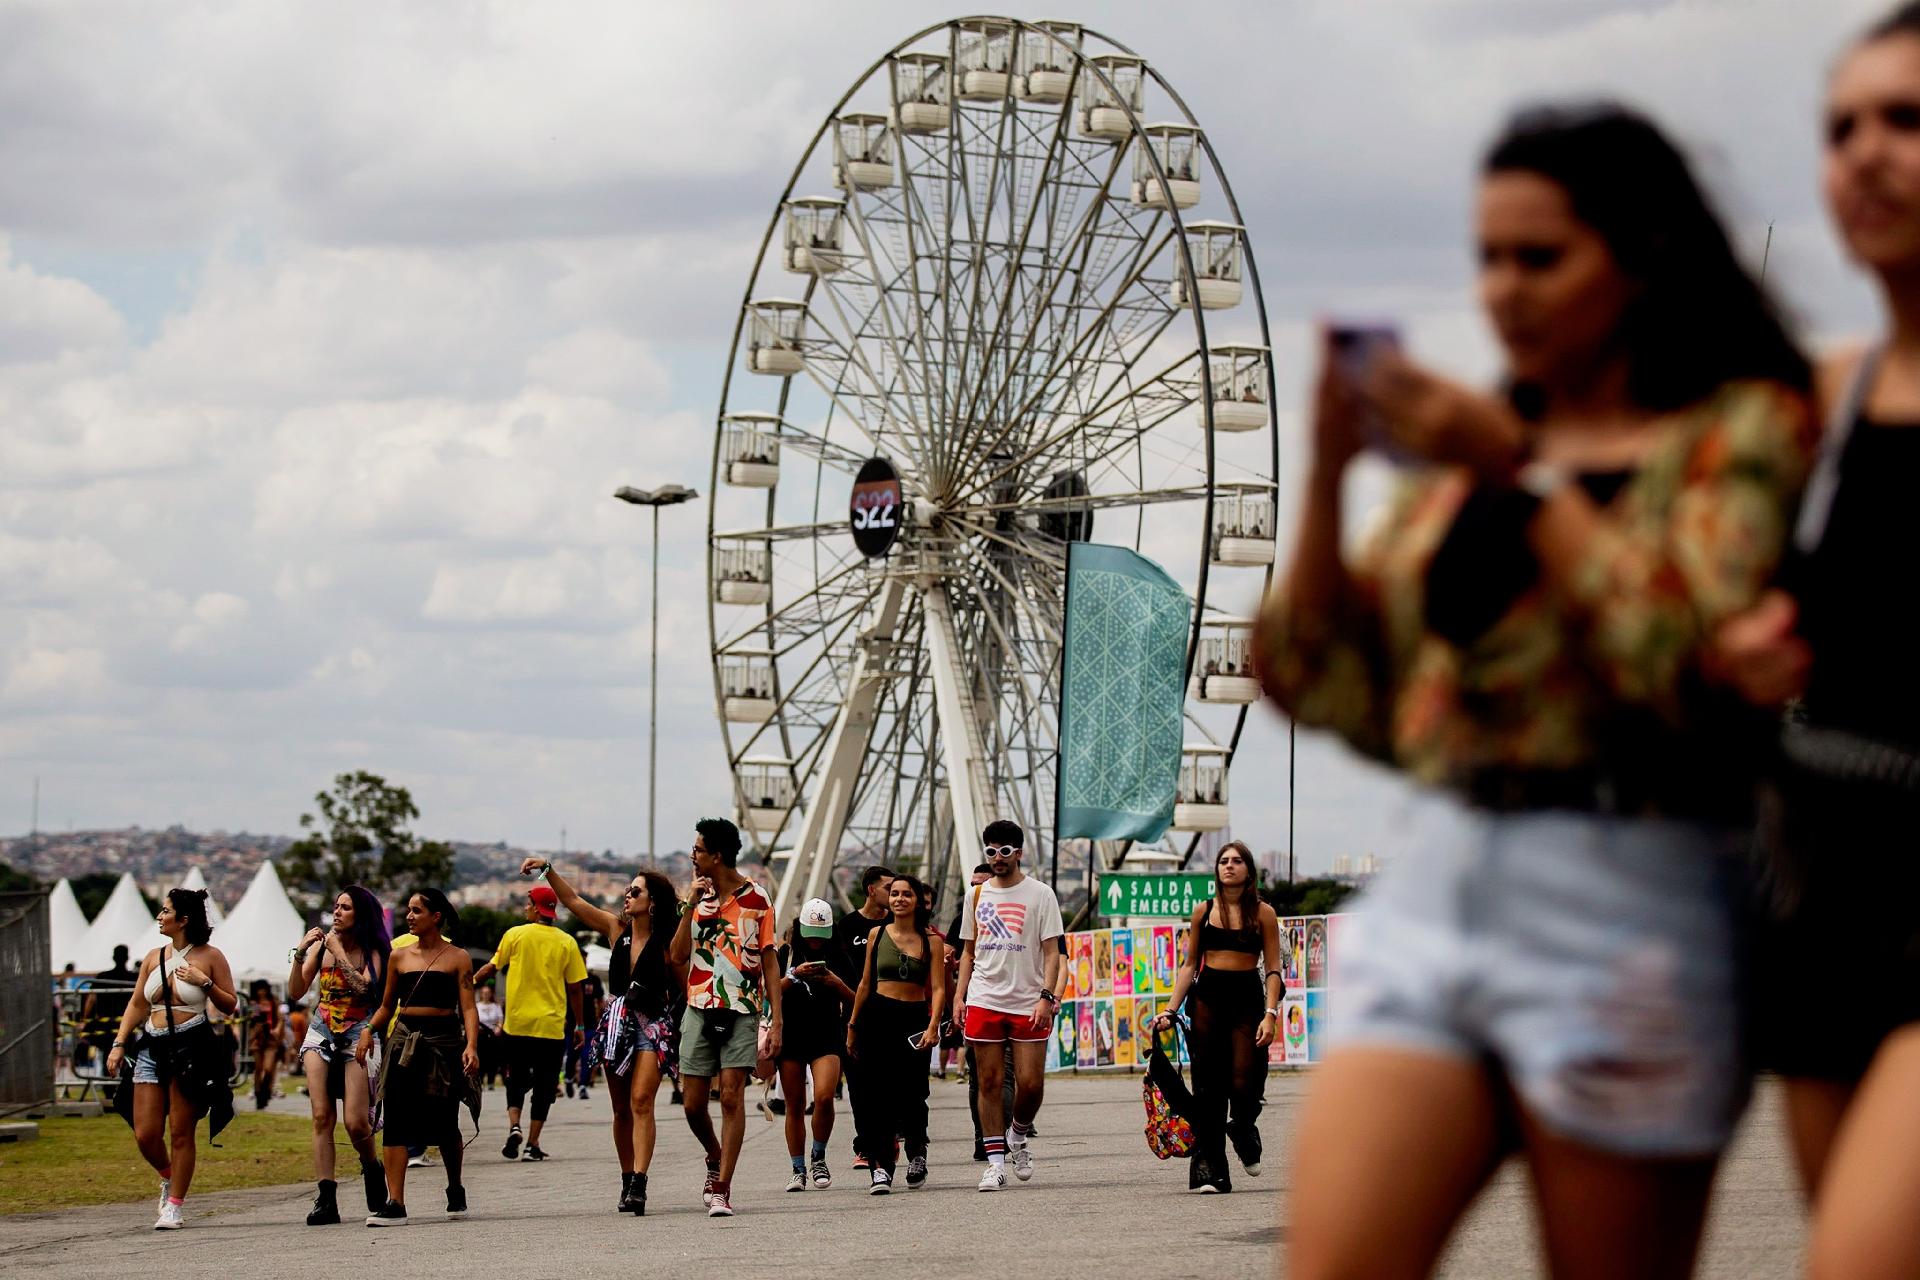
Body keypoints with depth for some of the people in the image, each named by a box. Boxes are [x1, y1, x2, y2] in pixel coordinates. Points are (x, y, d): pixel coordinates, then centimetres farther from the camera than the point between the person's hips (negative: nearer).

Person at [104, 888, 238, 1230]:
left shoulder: (209, 957, 1)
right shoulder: (154, 958, 13)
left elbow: (230, 1006, 3)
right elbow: (136, 1006, 16)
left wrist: (205, 983, -11)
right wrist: (119, 1044, 8)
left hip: (192, 1047, -4)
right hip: (152, 1047, 4)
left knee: (180, 1133, -2)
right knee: (145, 1134, -2)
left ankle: (174, 1206, 7)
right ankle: (168, 1178, 27)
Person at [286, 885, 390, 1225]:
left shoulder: (375, 951, -1)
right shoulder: (321, 945, 6)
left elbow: (364, 987, -18)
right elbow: (295, 994, 5)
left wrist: (339, 952, -14)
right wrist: (300, 954, -8)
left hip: (358, 1035, -3)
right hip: (321, 1033, 3)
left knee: (355, 1122, -10)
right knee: (321, 1116, -11)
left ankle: (371, 1169, 23)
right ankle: (326, 1200, -13)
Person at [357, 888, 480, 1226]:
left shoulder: (458, 958, 2)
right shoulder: (400, 957, 11)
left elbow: (468, 1008, -3)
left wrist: (471, 1046, -18)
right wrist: (368, 1029, -1)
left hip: (444, 1042, -2)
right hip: (404, 1041, 2)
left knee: (445, 1122, 4)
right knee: (395, 1121, -9)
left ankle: (456, 1192, 29)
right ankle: (395, 1204, -13)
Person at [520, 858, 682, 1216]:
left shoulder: (667, 943, -6)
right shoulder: (616, 928, 6)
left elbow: (687, 986, -2)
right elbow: (572, 900, 9)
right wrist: (547, 869, 3)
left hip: (652, 1026, -5)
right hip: (616, 1025, 5)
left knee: (641, 1102, -18)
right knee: (622, 1109, 9)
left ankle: (638, 1185, -26)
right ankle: (627, 1184, 17)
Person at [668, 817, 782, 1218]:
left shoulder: (756, 899, 0)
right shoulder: (698, 896, 10)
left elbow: (770, 961, 2)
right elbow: (678, 956, 1)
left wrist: (776, 1019, -4)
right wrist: (692, 905, -7)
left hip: (741, 1011, -4)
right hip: (700, 1009, 4)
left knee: (732, 1096, -12)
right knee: (693, 1103, 2)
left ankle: (722, 1189, -11)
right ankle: (716, 1157, 32)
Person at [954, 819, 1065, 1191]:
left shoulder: (1040, 894, 1)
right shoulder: (977, 895, 12)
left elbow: (1051, 951, -3)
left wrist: (1046, 997, -14)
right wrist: (959, 995, 6)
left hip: (1028, 1004, -3)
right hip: (983, 1003, 3)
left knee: (1031, 1084, -5)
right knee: (989, 1083, 0)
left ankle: (1019, 1134, 24)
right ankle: (995, 1162, 4)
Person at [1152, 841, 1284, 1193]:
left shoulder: (1262, 913, 2)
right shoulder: (1204, 912, 8)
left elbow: (1273, 970, 0)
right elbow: (1189, 965, 12)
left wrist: (1270, 1014, -11)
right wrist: (1170, 1009, 5)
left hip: (1247, 999, -2)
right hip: (1207, 998, 2)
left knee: (1244, 1087, -11)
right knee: (1208, 1090, -1)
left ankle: (1245, 1136, 24)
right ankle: (1209, 1172, 4)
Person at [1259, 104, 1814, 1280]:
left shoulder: (1741, 430, 2)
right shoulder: (1474, 444, 17)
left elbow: (1683, 659, -14)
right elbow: (1326, 686, 13)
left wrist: (1522, 476, -12)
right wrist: (1330, 472, 0)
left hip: (1624, 906, -5)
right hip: (1438, 887, 5)